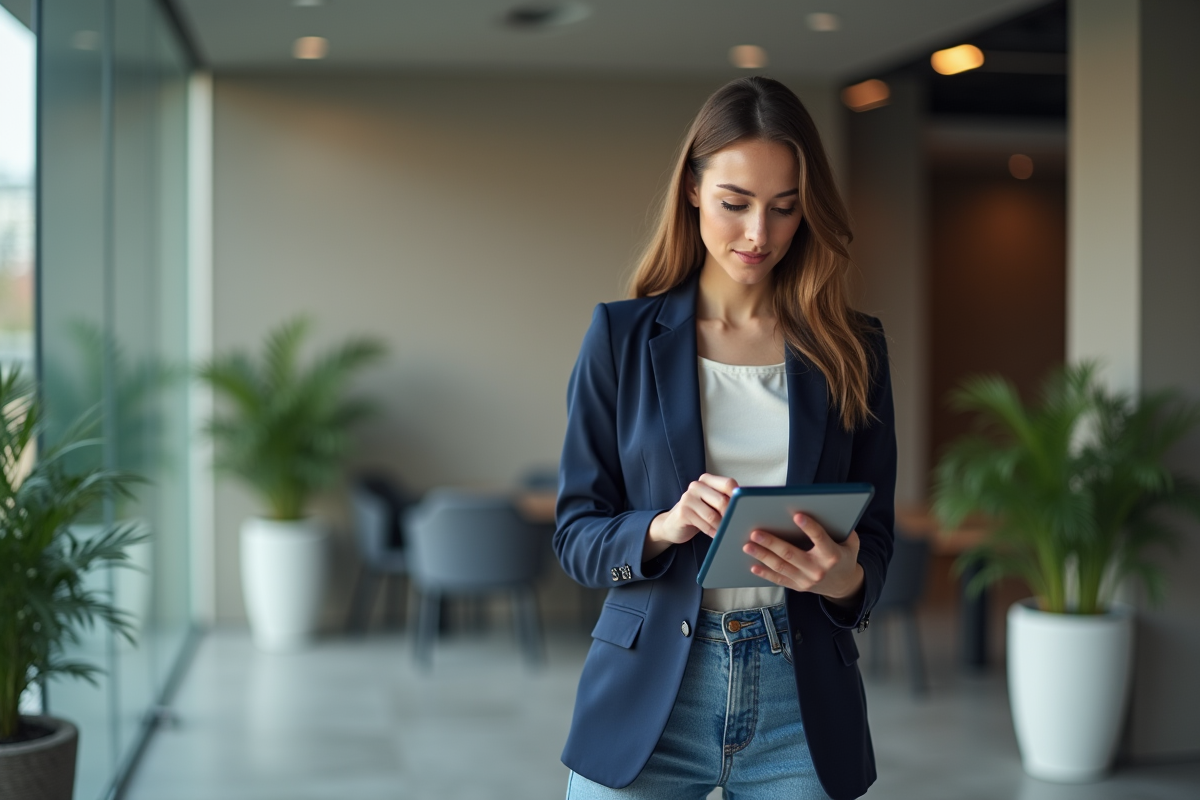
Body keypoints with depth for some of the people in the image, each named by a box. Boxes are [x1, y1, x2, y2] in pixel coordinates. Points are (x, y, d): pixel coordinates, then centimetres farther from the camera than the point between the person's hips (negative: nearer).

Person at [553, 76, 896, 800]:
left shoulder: (852, 350, 4)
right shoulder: (622, 337, 0)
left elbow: (875, 539, 6)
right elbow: (577, 535, -1)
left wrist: (843, 577, -17)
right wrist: (664, 527, -21)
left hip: (800, 699, 1)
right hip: (648, 696, -1)